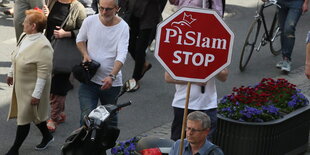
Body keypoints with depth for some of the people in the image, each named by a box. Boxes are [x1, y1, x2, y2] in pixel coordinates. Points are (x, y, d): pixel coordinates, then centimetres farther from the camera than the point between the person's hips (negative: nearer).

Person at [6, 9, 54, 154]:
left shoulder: (43, 46, -29)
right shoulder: (24, 36, -2)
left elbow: (43, 73, -26)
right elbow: (16, 58, 14)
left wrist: (36, 94, -24)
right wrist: (11, 73, 23)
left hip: (32, 88, -8)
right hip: (20, 84, 8)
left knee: (24, 117, 4)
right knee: (33, 114, 22)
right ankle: (47, 136, 42)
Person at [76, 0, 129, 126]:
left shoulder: (123, 27, -10)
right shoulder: (90, 21, -5)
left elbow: (121, 55, -19)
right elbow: (80, 40, 15)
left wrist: (112, 76, -34)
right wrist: (85, 54, -6)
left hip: (112, 82, 0)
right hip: (89, 79, 0)